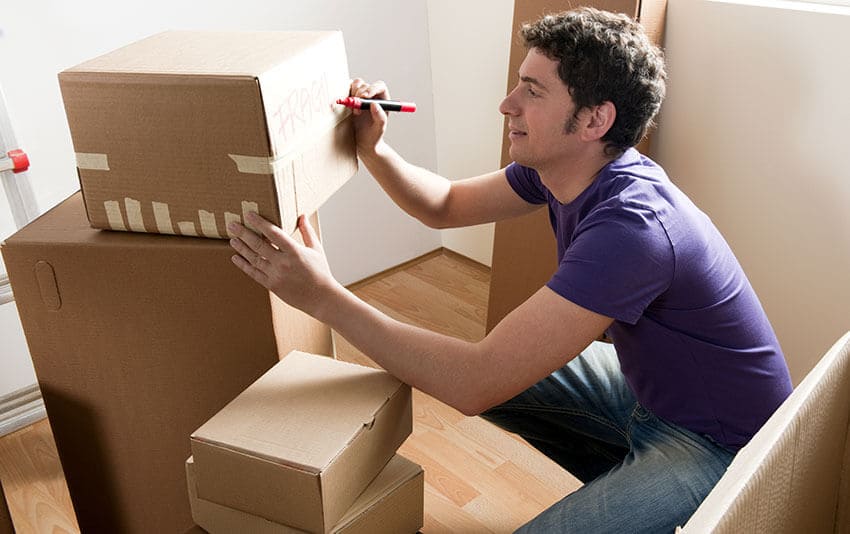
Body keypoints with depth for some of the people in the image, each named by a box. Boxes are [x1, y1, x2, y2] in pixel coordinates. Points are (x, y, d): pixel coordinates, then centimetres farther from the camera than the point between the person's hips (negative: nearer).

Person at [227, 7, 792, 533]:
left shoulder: (632, 227, -34)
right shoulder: (560, 167, -6)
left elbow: (477, 383, -36)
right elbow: (446, 205, 8)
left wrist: (321, 294, -32)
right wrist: (373, 148, -10)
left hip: (718, 442, -8)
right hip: (645, 384, 9)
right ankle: (616, 486, 22)